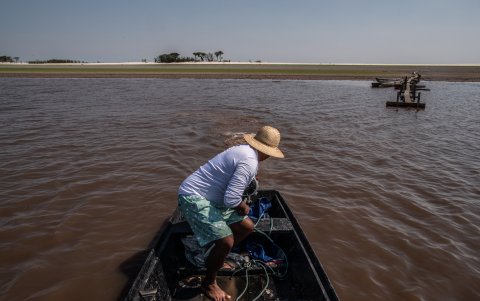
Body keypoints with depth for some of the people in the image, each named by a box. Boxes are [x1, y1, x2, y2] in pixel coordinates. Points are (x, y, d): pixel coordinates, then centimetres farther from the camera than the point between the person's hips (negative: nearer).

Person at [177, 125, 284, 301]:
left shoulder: (244, 149, 7)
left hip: (211, 197, 10)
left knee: (247, 227, 11)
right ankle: (209, 284, 8)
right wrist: (244, 208, -10)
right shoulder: (250, 162, -24)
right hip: (194, 197, -10)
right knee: (226, 241, -19)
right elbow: (231, 199, -31)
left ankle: (216, 259, 31)